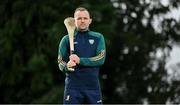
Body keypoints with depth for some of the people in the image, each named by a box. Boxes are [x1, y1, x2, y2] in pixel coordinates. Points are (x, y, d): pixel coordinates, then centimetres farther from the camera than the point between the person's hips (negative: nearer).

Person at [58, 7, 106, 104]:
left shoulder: (98, 38, 9)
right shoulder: (66, 39, 7)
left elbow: (101, 59, -4)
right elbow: (61, 63, 5)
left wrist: (80, 60, -15)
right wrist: (67, 66, -18)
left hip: (93, 86, 1)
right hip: (73, 86, -1)